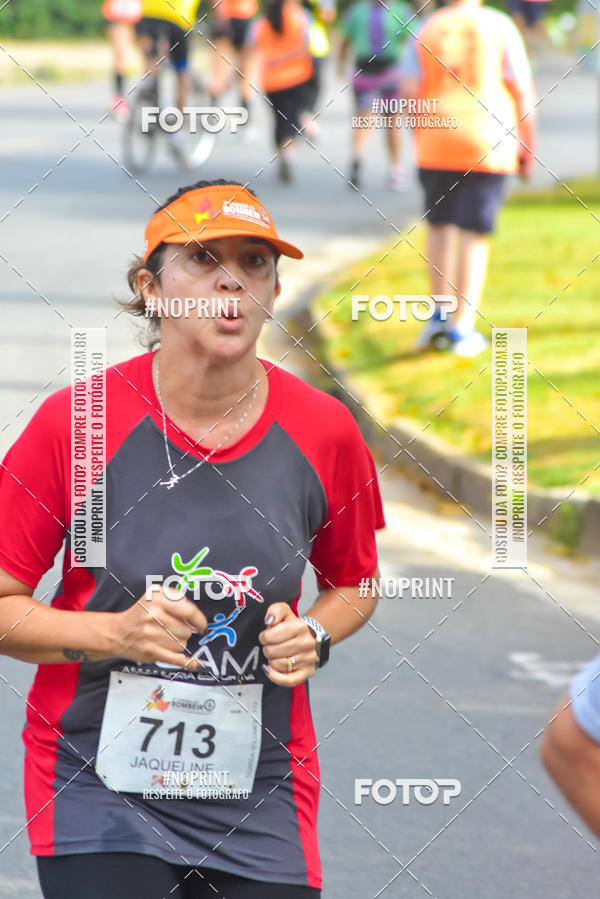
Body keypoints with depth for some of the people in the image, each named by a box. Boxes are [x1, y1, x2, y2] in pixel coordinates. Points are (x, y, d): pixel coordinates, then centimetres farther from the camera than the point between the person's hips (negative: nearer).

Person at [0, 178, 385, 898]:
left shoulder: (323, 432, -1)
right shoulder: (76, 422, -9)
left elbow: (353, 584, 16)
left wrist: (313, 638, -4)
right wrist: (114, 633, -20)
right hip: (98, 796, -3)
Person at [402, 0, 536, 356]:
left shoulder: (427, 30, 3)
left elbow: (411, 93, 3)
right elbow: (522, 90, -1)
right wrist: (527, 146, 7)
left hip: (436, 141, 2)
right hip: (489, 143, -2)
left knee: (440, 224, 18)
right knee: (474, 233, 0)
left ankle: (440, 313, 17)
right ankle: (462, 327, -2)